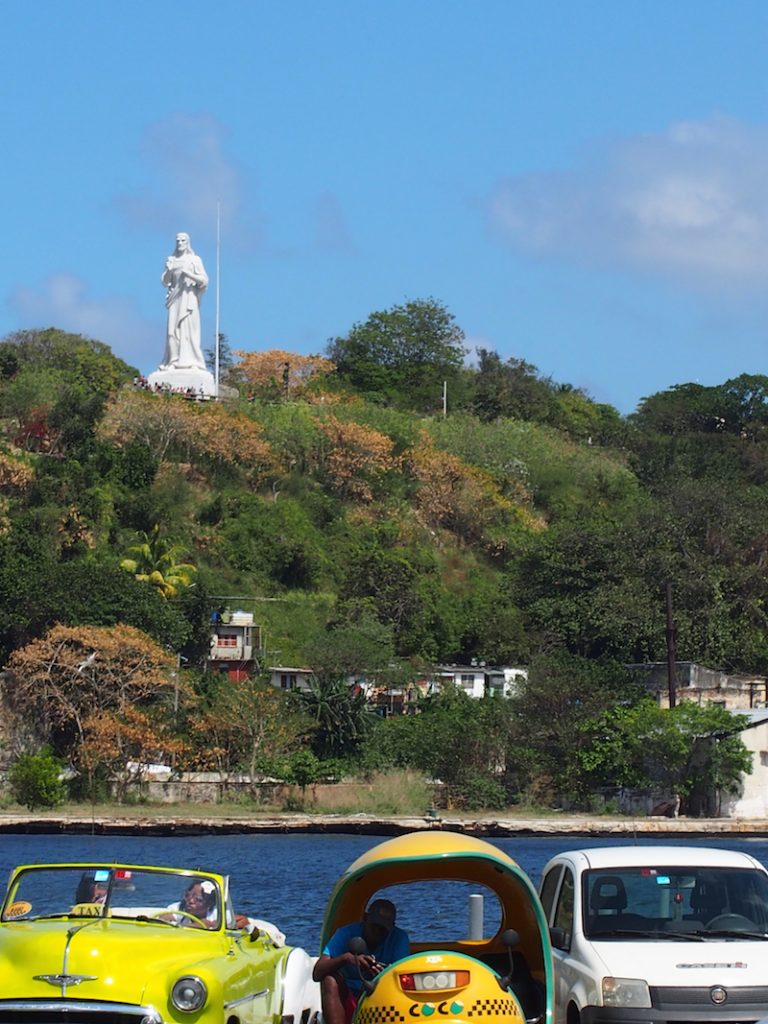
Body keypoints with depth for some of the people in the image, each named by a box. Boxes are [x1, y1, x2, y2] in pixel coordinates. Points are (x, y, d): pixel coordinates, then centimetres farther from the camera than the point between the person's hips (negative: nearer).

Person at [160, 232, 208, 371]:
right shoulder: (171, 260, 13)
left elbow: (204, 280, -2)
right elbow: (165, 282, 12)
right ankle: (174, 361, -8)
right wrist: (169, 270, -8)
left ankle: (192, 362, -11)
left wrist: (188, 273, -15)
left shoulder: (194, 260, 3)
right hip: (175, 298, 3)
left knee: (189, 328, -9)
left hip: (189, 298, -3)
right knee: (174, 328, -5)